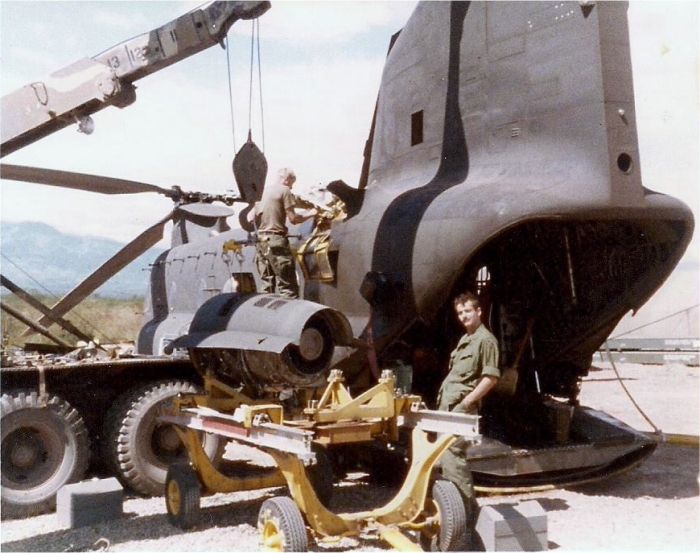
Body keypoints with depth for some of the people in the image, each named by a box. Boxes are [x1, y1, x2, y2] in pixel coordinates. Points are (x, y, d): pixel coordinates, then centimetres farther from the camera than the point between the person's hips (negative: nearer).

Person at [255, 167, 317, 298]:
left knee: (267, 285, 11)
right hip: (276, 239, -8)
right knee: (288, 285, -8)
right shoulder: (285, 190, -2)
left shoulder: (265, 191, 18)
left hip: (261, 239, 8)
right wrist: (310, 214, 6)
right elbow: (293, 219, -7)